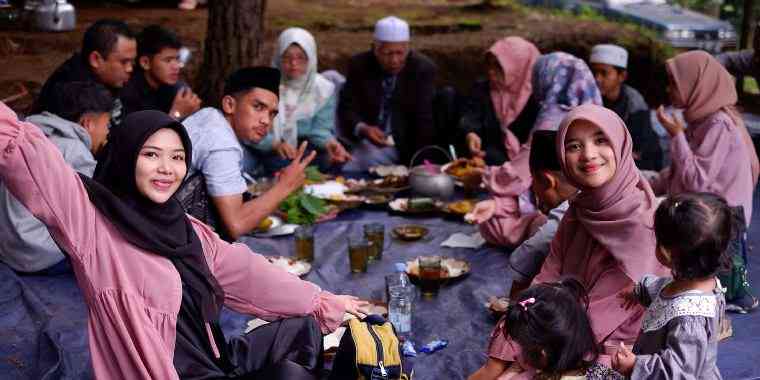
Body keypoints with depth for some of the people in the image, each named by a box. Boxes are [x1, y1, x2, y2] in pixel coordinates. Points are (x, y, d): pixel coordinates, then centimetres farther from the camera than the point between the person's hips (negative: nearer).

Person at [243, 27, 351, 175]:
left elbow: (321, 128, -2)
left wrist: (329, 143, -27)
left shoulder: (324, 88, 2)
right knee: (280, 163, -34)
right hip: (269, 151, -3)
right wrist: (275, 144, -33)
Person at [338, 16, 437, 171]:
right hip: (367, 140, 2)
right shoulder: (359, 65, -1)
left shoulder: (423, 68, -8)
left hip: (404, 146, -2)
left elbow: (425, 120, -12)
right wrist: (362, 129, -27)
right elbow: (347, 107, -5)